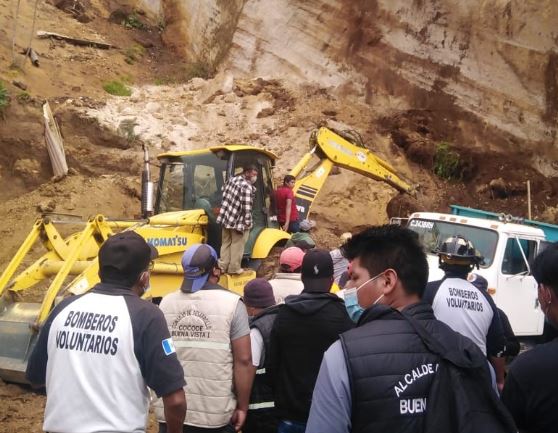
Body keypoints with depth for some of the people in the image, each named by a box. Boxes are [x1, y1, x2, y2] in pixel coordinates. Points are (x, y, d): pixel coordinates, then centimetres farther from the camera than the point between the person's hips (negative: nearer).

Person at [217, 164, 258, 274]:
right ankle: (234, 268, 12)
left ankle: (223, 266, 20)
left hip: (226, 217, 8)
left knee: (226, 243, 16)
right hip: (239, 221, -8)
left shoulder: (232, 179, 5)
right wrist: (248, 222, -17)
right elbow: (247, 206, -24)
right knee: (237, 245, 5)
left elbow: (225, 196, 14)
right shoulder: (247, 187, -21)